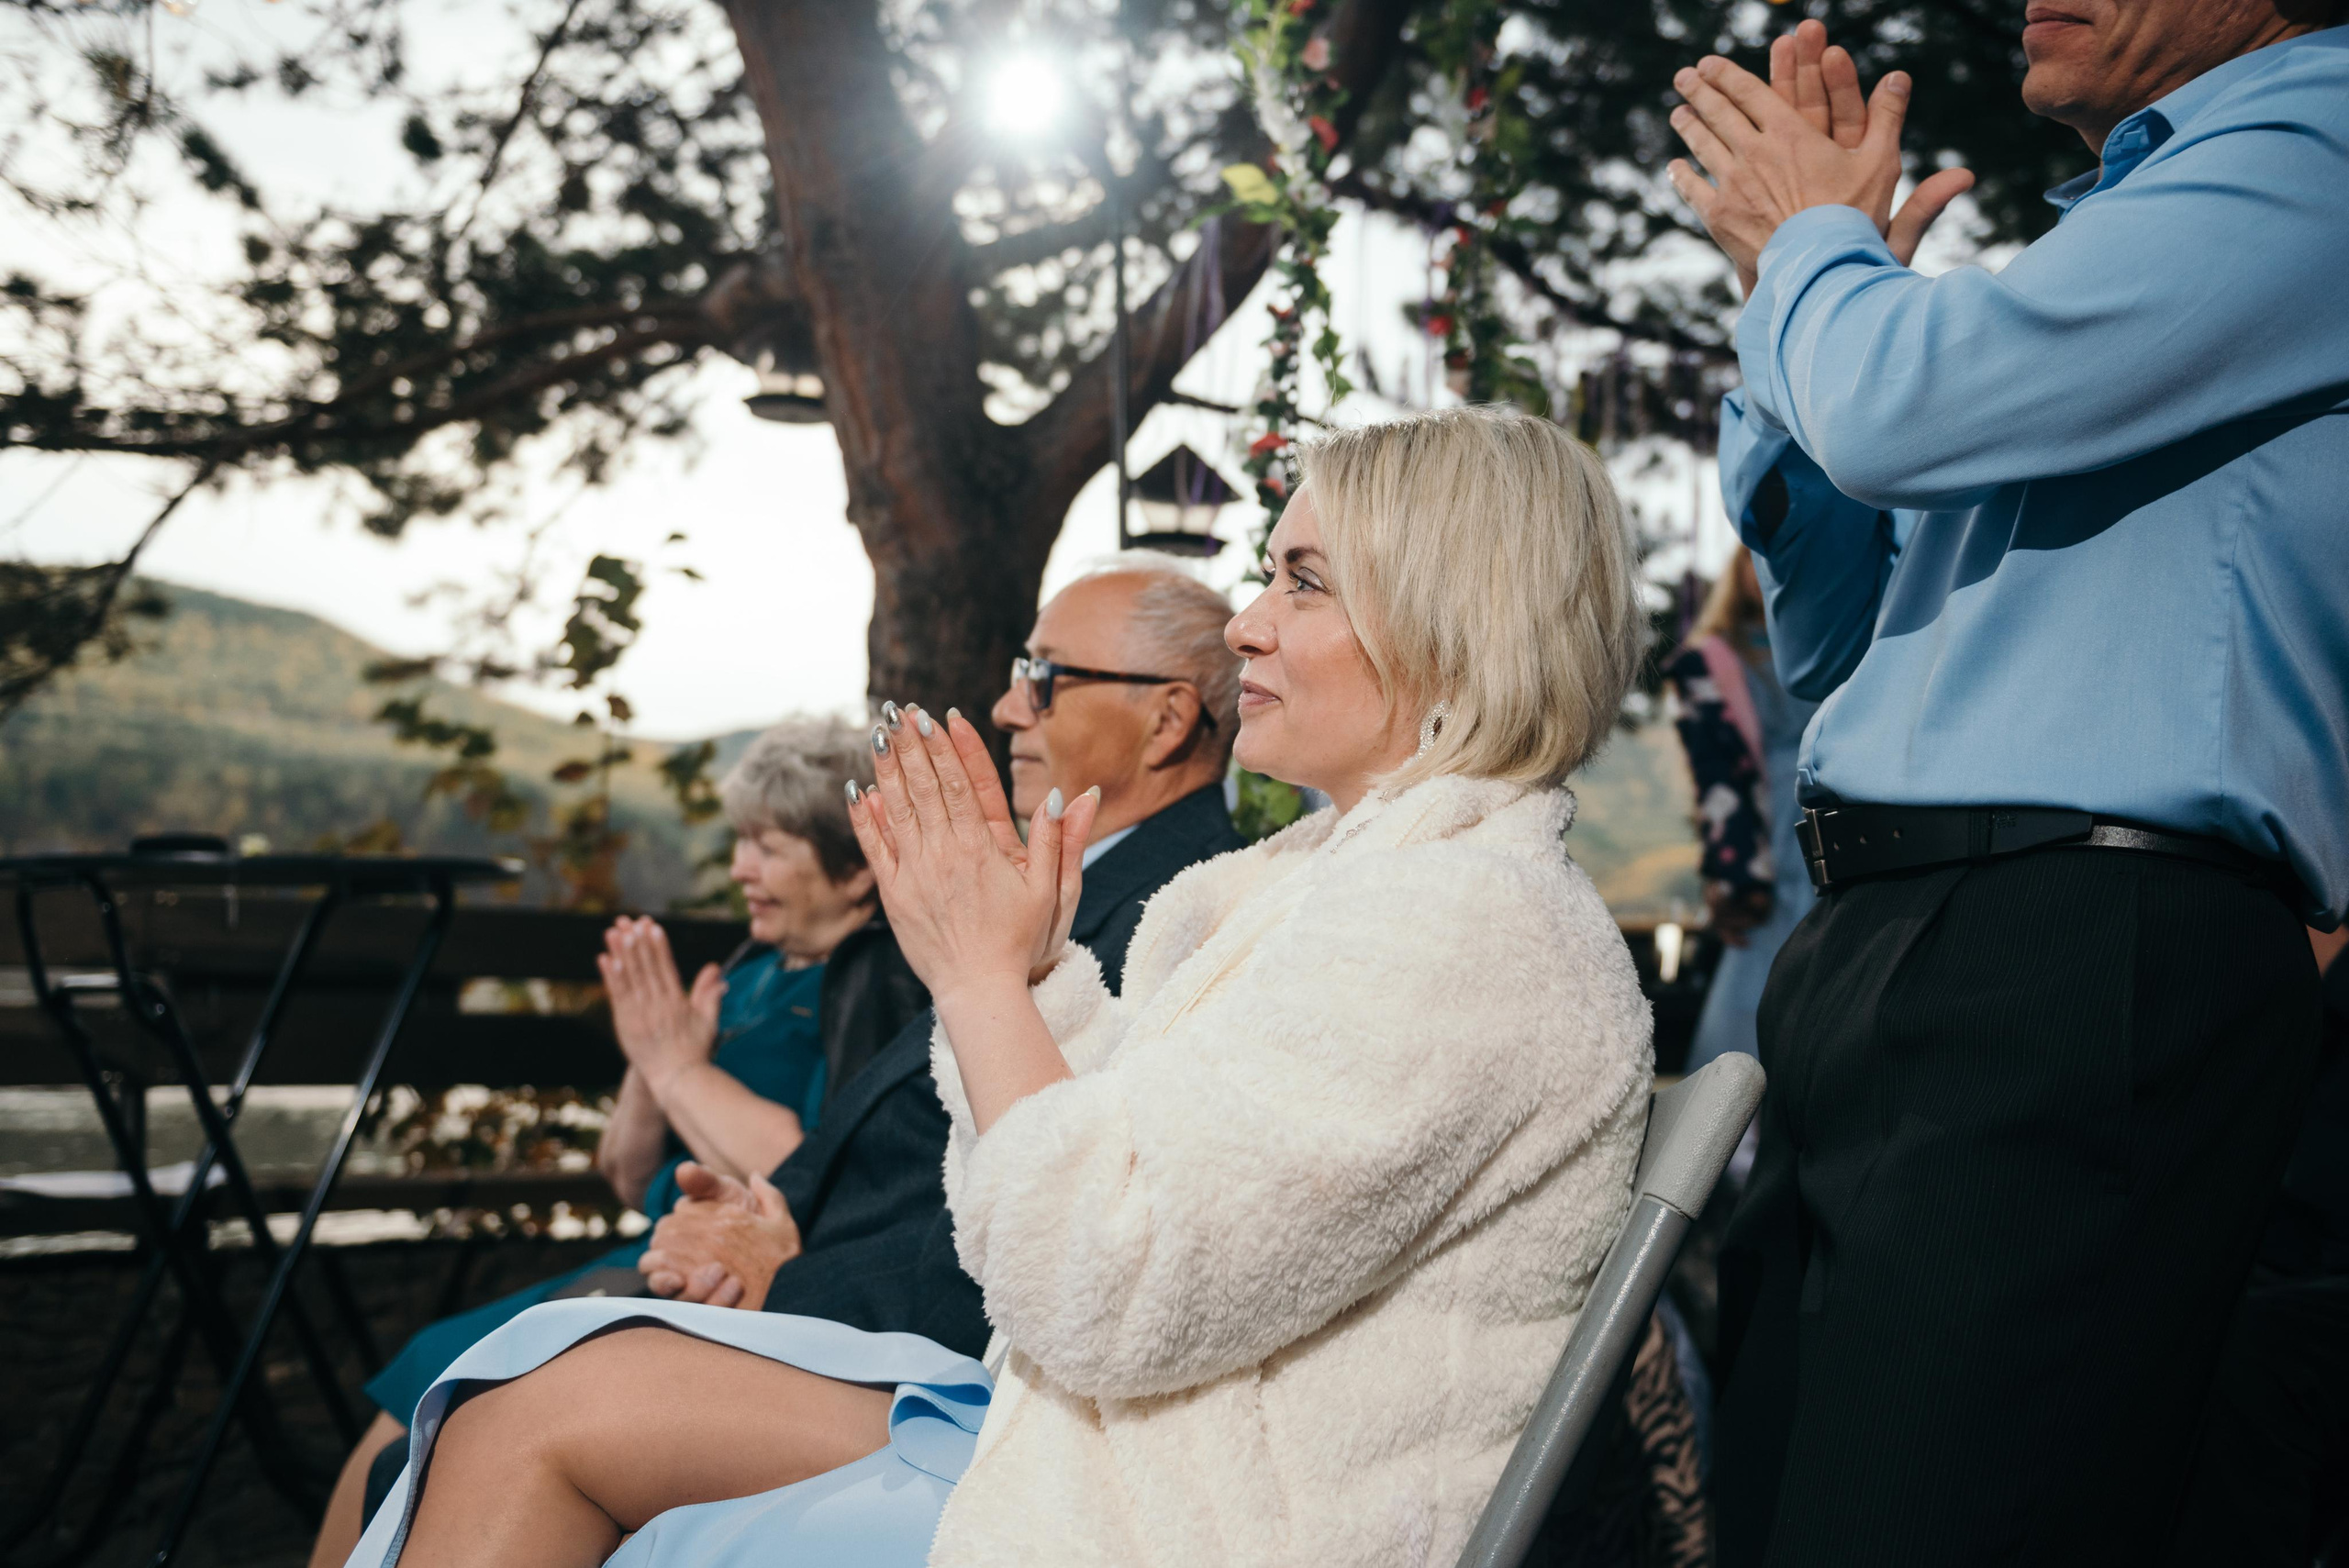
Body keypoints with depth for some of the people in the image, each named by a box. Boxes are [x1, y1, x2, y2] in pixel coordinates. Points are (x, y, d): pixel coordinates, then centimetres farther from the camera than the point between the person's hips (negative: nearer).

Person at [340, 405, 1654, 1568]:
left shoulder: (1471, 926, -20)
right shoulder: (1343, 873, 12)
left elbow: (1102, 1296, -23)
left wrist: (983, 975, -12)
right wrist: (1028, 967, -2)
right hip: (1100, 1445, 9)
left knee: (552, 1413, -2)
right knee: (549, 1395, 2)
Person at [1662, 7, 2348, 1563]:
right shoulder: (2112, 220, 26)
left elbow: (1907, 401, -18)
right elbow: (1829, 640, 27)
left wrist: (1810, 240, 6)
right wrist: (1801, 288, 16)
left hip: (2072, 972, -9)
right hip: (1871, 954, 9)